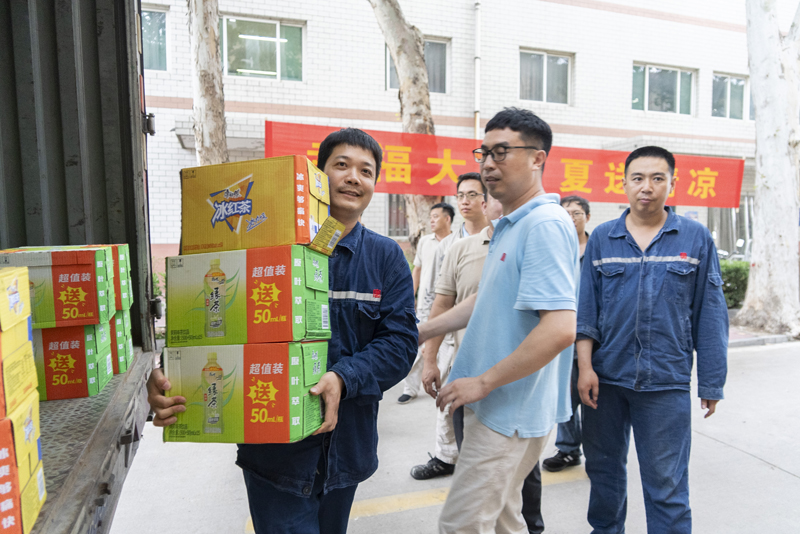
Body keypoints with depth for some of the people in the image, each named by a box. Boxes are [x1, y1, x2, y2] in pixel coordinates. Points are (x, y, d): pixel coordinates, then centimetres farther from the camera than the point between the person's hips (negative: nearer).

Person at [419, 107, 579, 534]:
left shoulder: (545, 224, -20)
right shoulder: (508, 225, 12)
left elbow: (560, 329, -28)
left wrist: (483, 381, -21)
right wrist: (420, 333, 17)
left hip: (512, 411, -9)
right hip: (495, 405, 9)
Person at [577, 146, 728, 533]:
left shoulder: (696, 238, 1)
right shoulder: (601, 238, 4)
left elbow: (710, 315, 2)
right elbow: (585, 307, 2)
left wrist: (711, 383, 2)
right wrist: (585, 366, -6)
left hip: (666, 381, -2)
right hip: (605, 377, 2)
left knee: (666, 486, 4)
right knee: (603, 469, 17)